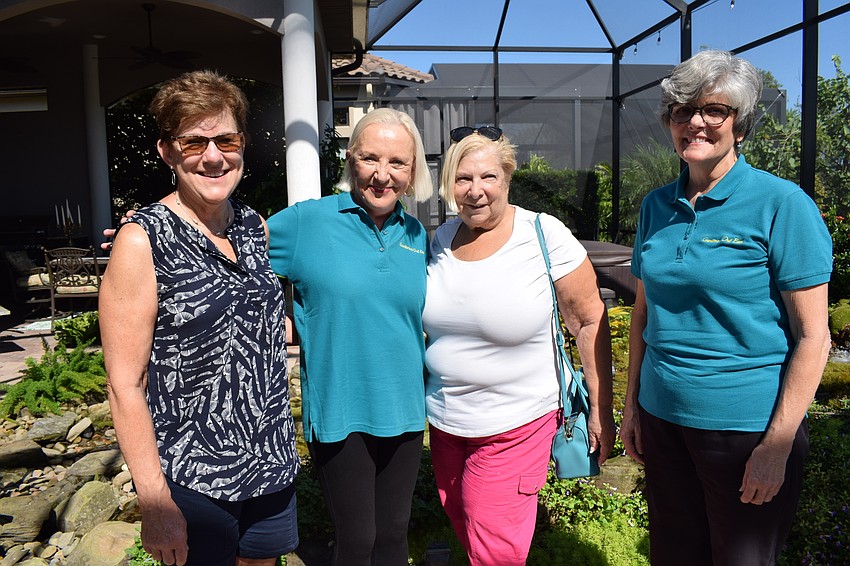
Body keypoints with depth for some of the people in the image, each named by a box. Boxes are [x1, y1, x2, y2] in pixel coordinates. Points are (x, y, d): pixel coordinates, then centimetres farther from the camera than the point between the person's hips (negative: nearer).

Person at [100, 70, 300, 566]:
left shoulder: (256, 227, 3)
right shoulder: (143, 240, -14)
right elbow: (125, 384, -14)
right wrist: (155, 503, -14)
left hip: (270, 461, 6)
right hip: (192, 479, -5)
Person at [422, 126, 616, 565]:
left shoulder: (545, 236, -15)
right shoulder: (441, 238, -1)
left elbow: (590, 321, -10)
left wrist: (601, 410, -8)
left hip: (516, 425, -5)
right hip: (445, 421, 5)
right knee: (461, 526, 22)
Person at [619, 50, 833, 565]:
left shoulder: (781, 204, -11)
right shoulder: (657, 206, 4)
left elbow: (812, 336, -12)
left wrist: (777, 446, -15)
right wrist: (632, 403, 10)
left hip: (747, 425, -4)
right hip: (662, 417, 5)